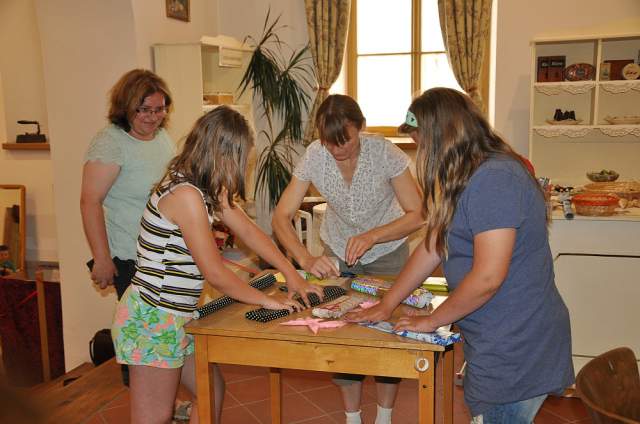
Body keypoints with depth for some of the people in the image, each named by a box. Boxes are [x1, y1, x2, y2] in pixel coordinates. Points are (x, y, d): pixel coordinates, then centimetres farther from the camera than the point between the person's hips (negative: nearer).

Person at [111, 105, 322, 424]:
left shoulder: (206, 188, 6)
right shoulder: (186, 194, -23)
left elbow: (248, 231, 10)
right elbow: (215, 274, -20)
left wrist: (292, 275, 6)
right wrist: (267, 300, -8)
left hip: (174, 316, 10)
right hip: (152, 318, -10)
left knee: (212, 392, 19)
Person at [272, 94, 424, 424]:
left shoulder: (384, 153, -26)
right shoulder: (313, 156, -21)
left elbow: (417, 214, -24)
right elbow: (281, 216, -22)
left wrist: (372, 236, -39)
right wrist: (306, 259, -38)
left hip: (387, 251, -1)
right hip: (337, 251, 2)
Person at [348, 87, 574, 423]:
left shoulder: (494, 179, -23)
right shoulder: (469, 179, 11)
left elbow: (487, 277, -26)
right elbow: (433, 247, 12)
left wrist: (431, 320, -10)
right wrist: (386, 306, 12)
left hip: (513, 353, -9)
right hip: (503, 345, 9)